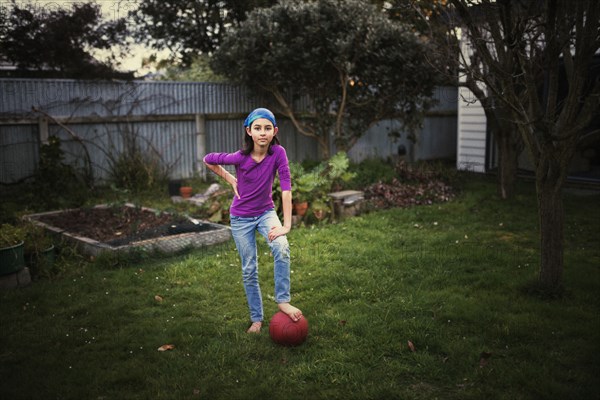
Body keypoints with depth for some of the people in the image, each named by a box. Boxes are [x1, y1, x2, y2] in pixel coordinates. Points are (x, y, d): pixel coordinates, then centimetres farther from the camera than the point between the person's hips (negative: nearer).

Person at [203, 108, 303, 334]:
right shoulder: (240, 157, -22)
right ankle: (256, 318, 22)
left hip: (266, 213, 0)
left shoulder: (278, 153, -20)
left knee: (281, 247, -29)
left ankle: (283, 300, -14)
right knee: (249, 270, 7)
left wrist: (286, 224, -30)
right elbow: (208, 160, -6)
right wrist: (230, 179, -6)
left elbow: (286, 187, -25)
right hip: (241, 218, 0)